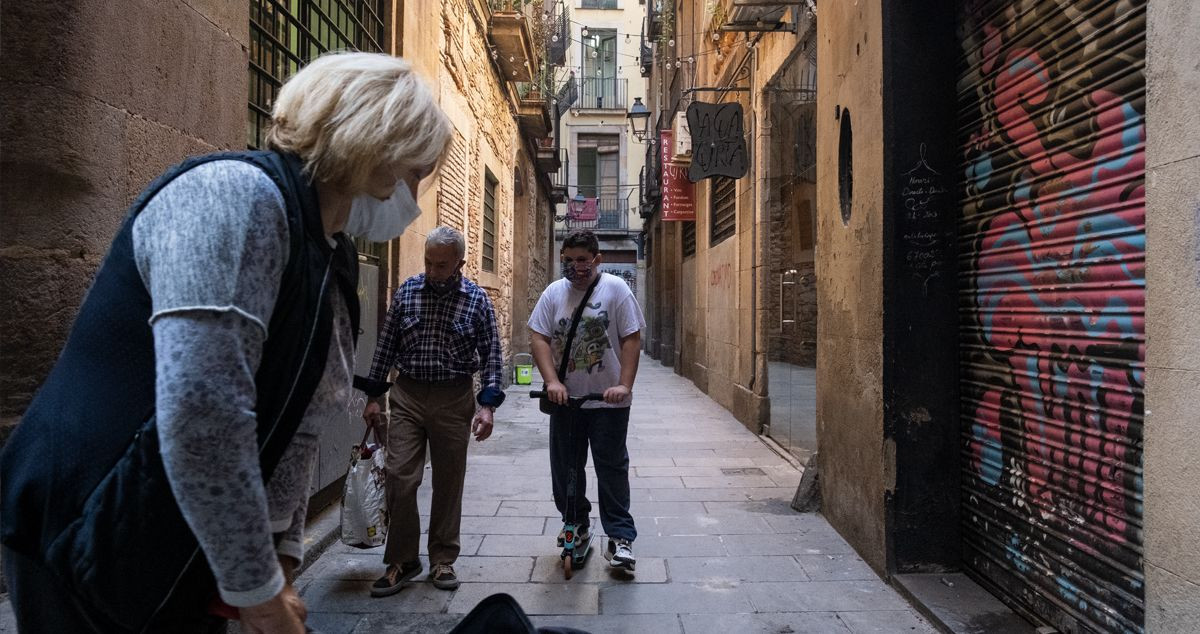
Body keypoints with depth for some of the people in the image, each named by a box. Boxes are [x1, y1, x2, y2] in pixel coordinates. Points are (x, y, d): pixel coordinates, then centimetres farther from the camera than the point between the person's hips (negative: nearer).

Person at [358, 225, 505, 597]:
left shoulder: (477, 300, -3)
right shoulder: (406, 292, 2)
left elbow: (491, 355, -1)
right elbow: (386, 346, 8)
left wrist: (487, 404, -10)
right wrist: (374, 396, 6)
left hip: (454, 399, -1)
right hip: (407, 395, 1)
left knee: (449, 482, 8)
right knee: (400, 478, -1)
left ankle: (443, 560, 22)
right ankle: (401, 560, 15)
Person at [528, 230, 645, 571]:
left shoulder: (616, 288, -4)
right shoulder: (554, 292, 4)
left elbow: (631, 339, -6)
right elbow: (539, 339, -1)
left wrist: (624, 385, -15)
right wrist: (552, 382, -13)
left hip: (608, 401, -3)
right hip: (565, 398, 4)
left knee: (612, 468, 1)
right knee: (564, 467, 13)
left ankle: (620, 537, 11)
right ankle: (576, 526, 33)